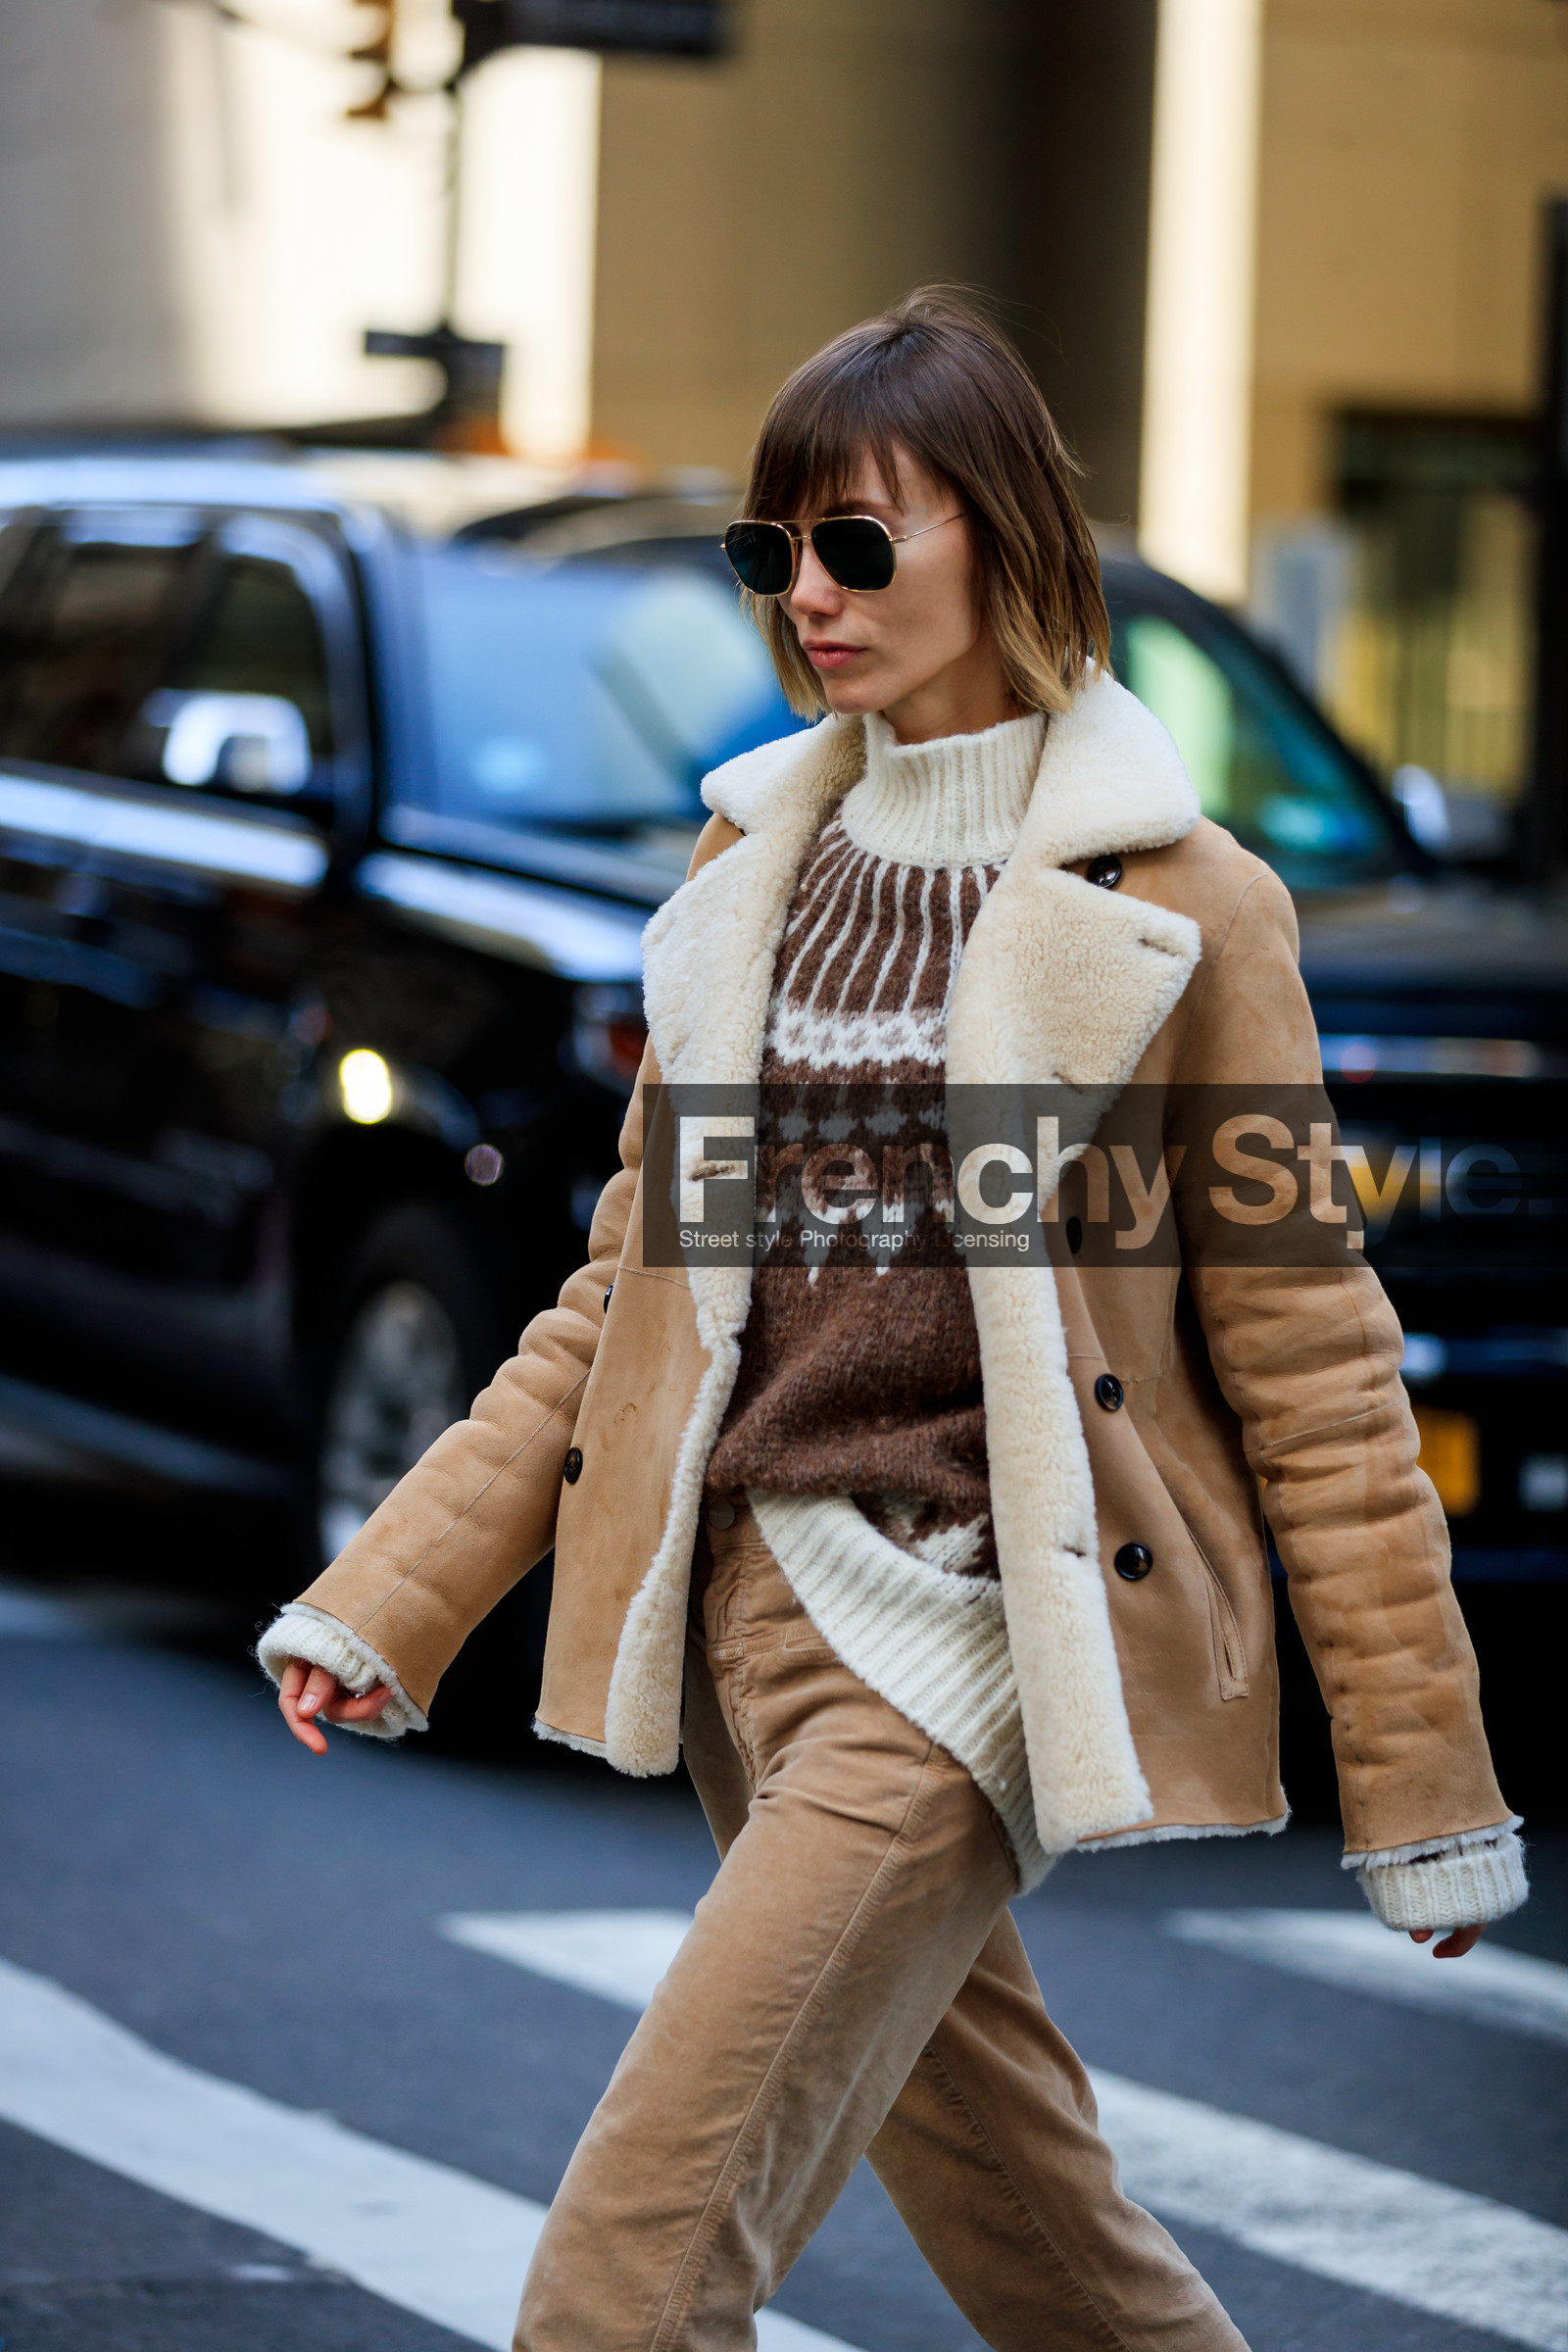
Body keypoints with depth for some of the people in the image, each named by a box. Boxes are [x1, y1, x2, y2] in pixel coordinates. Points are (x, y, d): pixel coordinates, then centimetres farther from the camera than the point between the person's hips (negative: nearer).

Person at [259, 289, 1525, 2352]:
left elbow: (1312, 1364, -4)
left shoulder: (1175, 907, -6)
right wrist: (390, 1596, 6)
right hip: (755, 1601, 6)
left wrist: (1422, 1790, -2)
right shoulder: (757, 867, 11)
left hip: (976, 1629, -6)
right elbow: (633, 1283, 15)